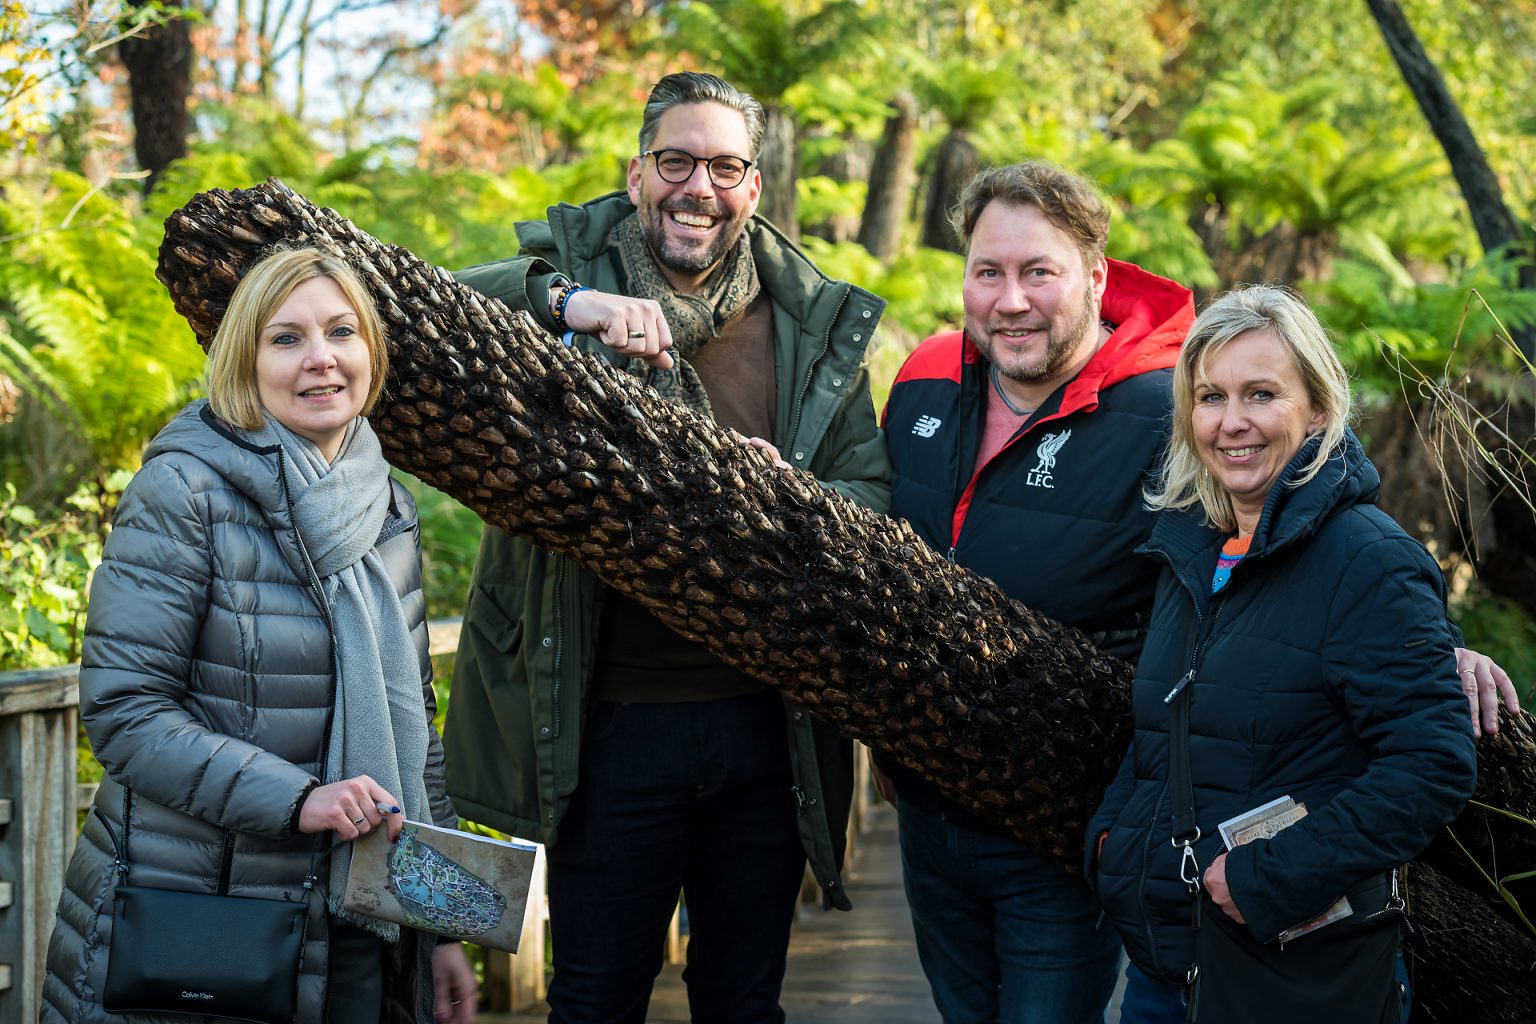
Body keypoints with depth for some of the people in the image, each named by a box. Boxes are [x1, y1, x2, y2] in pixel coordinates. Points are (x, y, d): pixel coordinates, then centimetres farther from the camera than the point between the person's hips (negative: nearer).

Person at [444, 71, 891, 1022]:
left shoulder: (814, 323, 7)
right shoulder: (569, 275, 0)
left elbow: (874, 497, 5)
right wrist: (563, 300, -29)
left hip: (763, 722, 2)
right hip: (610, 721, -2)